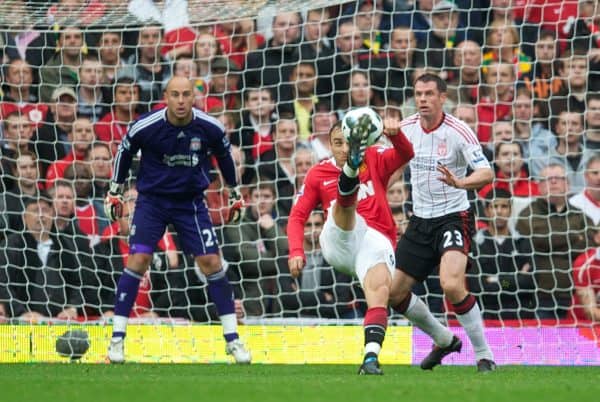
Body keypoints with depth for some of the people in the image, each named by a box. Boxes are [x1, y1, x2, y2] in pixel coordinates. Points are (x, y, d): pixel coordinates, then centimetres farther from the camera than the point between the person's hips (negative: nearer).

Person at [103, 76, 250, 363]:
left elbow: (224, 154, 8)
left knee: (211, 262, -4)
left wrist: (235, 193, 16)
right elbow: (124, 151, 3)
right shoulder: (145, 127, -18)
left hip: (191, 202, 1)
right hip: (151, 199, -1)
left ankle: (232, 339, 7)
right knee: (138, 260, -14)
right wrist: (114, 191, 8)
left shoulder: (210, 128, -13)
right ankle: (117, 338, -7)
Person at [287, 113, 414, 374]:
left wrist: (395, 135, -27)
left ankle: (371, 358, -36)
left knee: (380, 289, -28)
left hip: (376, 241, 0)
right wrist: (296, 251, -7)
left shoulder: (374, 160, 15)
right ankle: (351, 167, -63)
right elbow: (297, 216, 11)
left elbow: (405, 155, -3)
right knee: (346, 200, -28)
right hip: (338, 242, 0)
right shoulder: (318, 174, 15)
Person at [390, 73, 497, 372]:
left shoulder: (458, 131, -15)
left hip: (453, 216, -6)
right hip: (420, 221, 6)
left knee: (451, 285, -29)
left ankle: (484, 355, -14)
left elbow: (487, 173, -24)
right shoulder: (407, 128, 1)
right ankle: (444, 340, 29)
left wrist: (459, 182, -42)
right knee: (394, 293, 5)